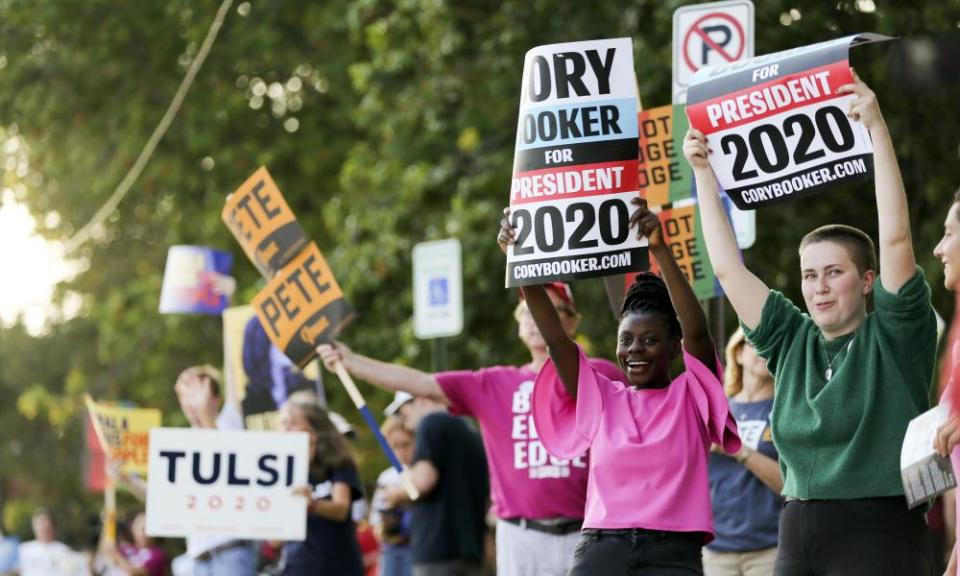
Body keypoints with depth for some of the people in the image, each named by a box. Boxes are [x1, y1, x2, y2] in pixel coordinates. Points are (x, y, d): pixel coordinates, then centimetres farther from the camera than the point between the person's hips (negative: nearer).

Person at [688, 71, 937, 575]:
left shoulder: (893, 334, 0)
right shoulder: (793, 340, 12)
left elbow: (895, 236, -11)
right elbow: (728, 269, 16)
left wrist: (877, 130, -15)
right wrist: (704, 174, 16)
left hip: (879, 534, -5)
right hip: (798, 535, 5)